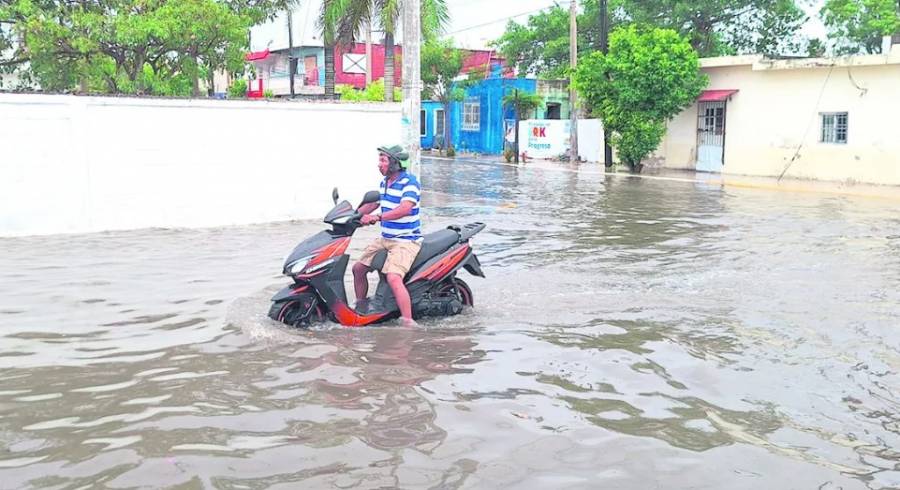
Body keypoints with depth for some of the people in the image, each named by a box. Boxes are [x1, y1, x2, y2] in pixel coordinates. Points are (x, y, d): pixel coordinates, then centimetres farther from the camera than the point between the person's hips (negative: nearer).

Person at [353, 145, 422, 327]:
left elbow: (405, 208, -31)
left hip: (406, 240, -9)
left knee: (393, 278, -28)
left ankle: (408, 323, -26)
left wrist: (377, 217, -37)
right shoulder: (385, 182, 12)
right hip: (385, 238, 9)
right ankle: (360, 308, 27)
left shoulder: (409, 182, -16)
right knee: (358, 268, 11)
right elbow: (373, 204, 27)